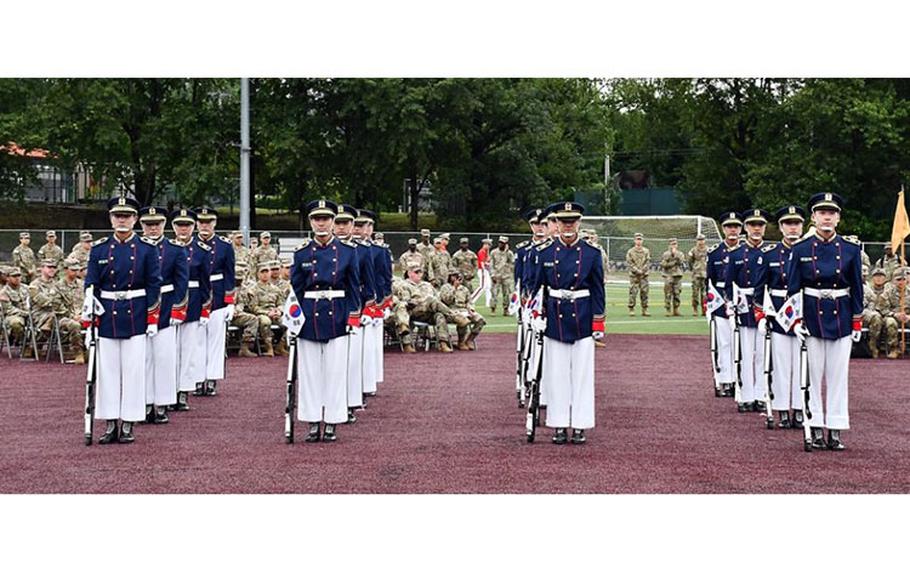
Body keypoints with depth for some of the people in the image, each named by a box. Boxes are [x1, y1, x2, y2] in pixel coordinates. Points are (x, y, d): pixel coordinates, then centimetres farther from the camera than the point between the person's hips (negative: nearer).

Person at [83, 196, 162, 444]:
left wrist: (153, 319, -4)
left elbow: (154, 285, 0)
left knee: (133, 370, 1)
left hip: (136, 318, -2)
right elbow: (91, 285, 4)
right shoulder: (99, 249, 5)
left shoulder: (147, 249, 1)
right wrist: (88, 317, -6)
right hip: (107, 317, 2)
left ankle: (128, 424, 7)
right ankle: (111, 424, 10)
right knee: (107, 370, 4)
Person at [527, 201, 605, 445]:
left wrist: (598, 324, -1)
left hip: (582, 320, -1)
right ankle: (559, 425, 10)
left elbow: (598, 290, 3)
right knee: (557, 374, 4)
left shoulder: (592, 254, 1)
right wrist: (535, 317, 0)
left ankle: (580, 425, 7)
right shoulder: (545, 254, 2)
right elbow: (535, 287, 7)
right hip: (555, 319, 1)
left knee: (582, 373, 2)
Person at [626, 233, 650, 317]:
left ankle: (644, 310, 8)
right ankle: (631, 310, -2)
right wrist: (637, 270, -12)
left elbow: (648, 262, 4)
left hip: (644, 275, 3)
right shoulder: (630, 252, 2)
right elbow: (629, 263, -4)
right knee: (633, 292, -6)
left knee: (644, 292, 2)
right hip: (634, 275, -3)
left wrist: (642, 270, -10)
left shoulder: (646, 251, 10)